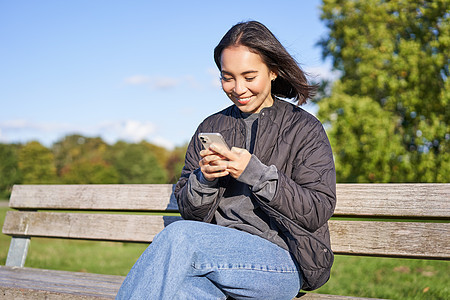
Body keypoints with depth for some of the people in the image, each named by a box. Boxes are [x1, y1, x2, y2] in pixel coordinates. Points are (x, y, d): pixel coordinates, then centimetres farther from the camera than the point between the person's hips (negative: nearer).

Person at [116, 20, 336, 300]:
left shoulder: (305, 128, 4)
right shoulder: (210, 128, 16)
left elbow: (319, 211, -5)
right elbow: (189, 210, 15)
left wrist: (256, 174, -14)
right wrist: (204, 179, -7)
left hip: (283, 260, -2)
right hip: (218, 254, 2)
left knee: (180, 235, -29)